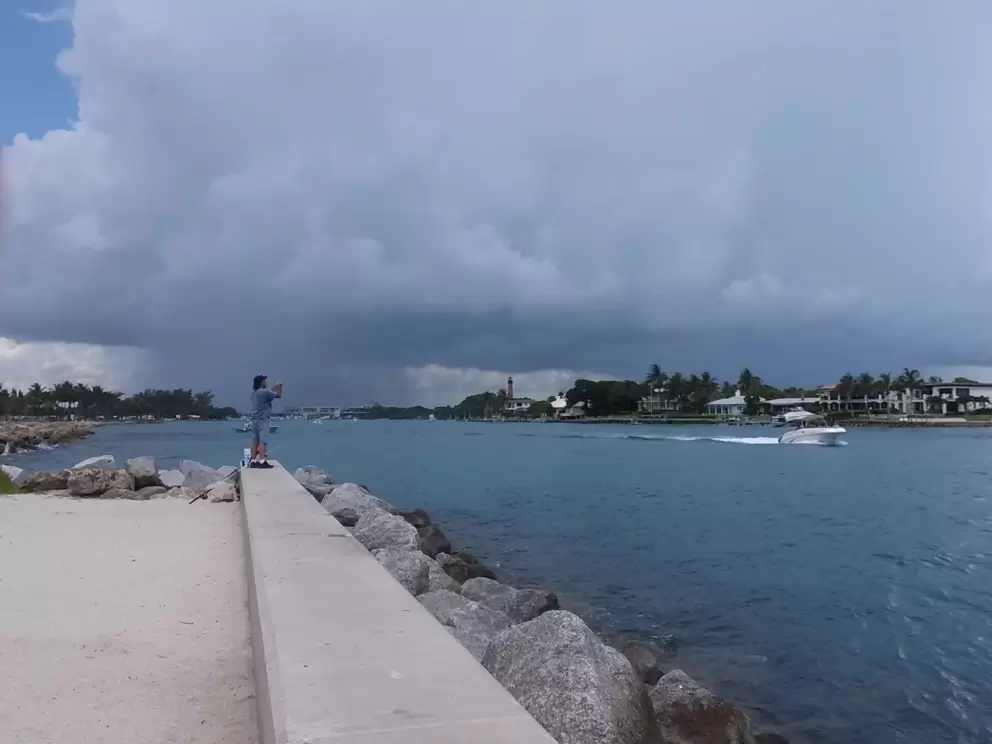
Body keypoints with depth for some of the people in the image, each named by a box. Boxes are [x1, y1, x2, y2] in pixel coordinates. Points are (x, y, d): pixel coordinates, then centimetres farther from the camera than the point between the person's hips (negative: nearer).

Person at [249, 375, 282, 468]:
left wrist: (274, 387, 28)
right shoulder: (264, 392, -12)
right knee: (262, 441, -12)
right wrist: (279, 386, 13)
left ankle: (253, 461, 8)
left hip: (255, 419, 8)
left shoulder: (254, 392, 12)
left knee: (255, 441, 7)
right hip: (262, 419, -8)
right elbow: (279, 395, -4)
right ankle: (262, 461, -19)